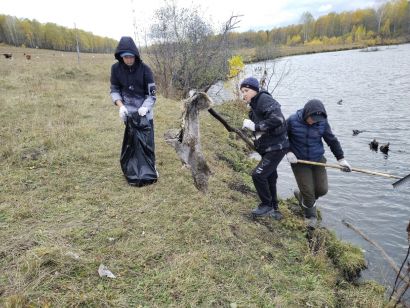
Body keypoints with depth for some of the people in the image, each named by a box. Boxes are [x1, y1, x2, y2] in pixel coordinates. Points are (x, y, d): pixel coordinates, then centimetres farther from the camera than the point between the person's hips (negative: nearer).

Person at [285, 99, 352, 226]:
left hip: (318, 160, 3)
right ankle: (311, 216, 25)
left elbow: (332, 140, 2)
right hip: (299, 162, -3)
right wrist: (288, 152, -13)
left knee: (322, 189, 3)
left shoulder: (322, 122, -8)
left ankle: (301, 195, 35)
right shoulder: (292, 121, -16)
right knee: (308, 191, -4)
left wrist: (341, 159, 2)